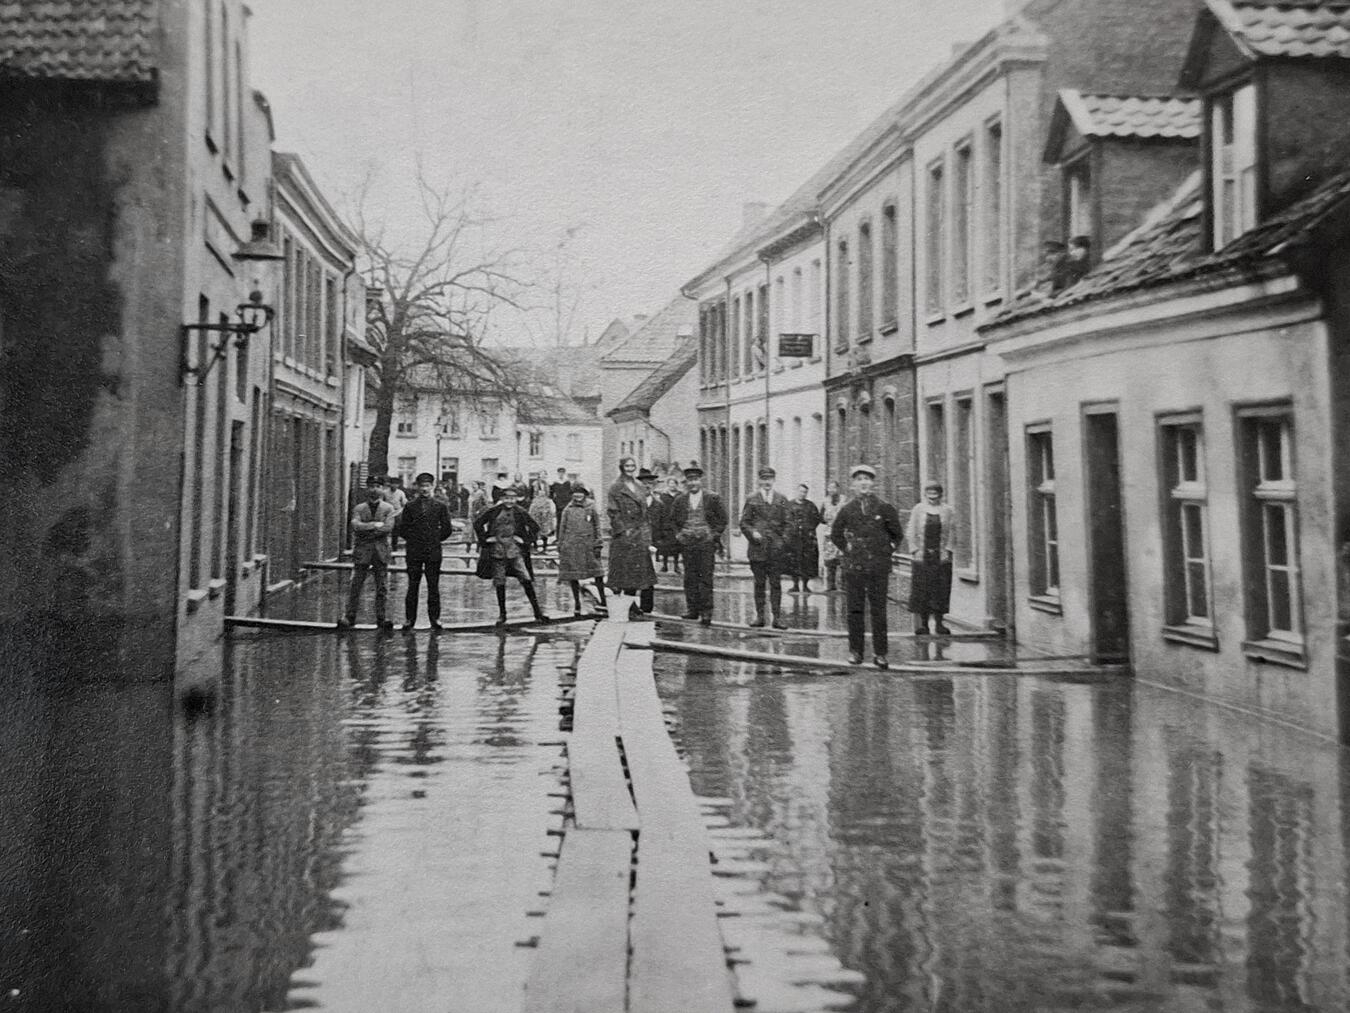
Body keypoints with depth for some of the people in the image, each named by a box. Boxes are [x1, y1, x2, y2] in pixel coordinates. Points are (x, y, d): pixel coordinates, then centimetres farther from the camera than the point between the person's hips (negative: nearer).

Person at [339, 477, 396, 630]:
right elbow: (356, 525, -9)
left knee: (382, 587, 2)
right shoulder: (359, 508, 7)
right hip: (362, 551, 0)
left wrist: (366, 530, -8)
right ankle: (350, 616, 5)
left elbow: (388, 528, -7)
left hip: (381, 551, 0)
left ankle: (381, 617, 9)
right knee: (355, 585, 0)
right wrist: (375, 525, -12)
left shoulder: (388, 508, 6)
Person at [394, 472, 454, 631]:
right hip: (414, 552, 0)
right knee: (413, 586, 2)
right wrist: (412, 540, 4)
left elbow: (447, 529, 7)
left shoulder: (440, 506, 4)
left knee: (433, 587, 3)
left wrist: (436, 540, 8)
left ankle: (435, 618, 9)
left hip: (434, 552, 0)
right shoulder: (410, 506, 3)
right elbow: (402, 529, 7)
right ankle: (409, 619, 7)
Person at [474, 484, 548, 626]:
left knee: (526, 580, -10)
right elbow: (477, 524, 6)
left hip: (515, 551, 0)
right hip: (497, 551, 0)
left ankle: (537, 611, -5)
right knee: (499, 584, 5)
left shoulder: (520, 512, 1)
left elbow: (534, 528, 10)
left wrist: (526, 540, 1)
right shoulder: (493, 511, -1)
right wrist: (485, 539, 0)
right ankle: (502, 614, 16)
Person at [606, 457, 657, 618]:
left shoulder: (641, 488, 14)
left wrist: (647, 531, 10)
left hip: (640, 534, 6)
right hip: (623, 535, -6)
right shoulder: (616, 488, -5)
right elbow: (612, 511, -9)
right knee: (625, 568, -5)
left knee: (639, 569, 5)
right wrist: (623, 529, -16)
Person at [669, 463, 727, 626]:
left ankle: (706, 612, -4)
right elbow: (673, 520, 19)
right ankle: (692, 609, 11)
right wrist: (678, 533, 6)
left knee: (705, 577, -5)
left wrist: (714, 534, -4)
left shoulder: (713, 499, 1)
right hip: (687, 543, 3)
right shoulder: (680, 500, 10)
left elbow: (722, 519, 5)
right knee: (690, 577, 4)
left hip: (706, 542, -3)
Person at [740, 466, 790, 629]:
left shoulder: (781, 499, 9)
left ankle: (777, 617, 2)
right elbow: (744, 522, 6)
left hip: (776, 548, 1)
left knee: (776, 583, 0)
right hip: (757, 547, -1)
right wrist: (752, 533, -12)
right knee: (759, 583, 3)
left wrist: (784, 540, -3)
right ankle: (759, 616, 9)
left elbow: (785, 523, 11)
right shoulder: (751, 499, 5)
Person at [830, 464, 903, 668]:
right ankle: (855, 651, 10)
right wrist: (846, 550, 8)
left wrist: (886, 551, 5)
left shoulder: (884, 508, 1)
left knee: (878, 611, 0)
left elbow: (897, 534, 11)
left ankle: (880, 653, 5)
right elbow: (835, 534, 17)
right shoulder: (847, 509, 5)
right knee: (854, 610, 3)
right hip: (853, 567, 1)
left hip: (879, 566, -1)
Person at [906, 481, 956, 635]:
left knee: (941, 590, 0)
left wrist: (948, 551, -4)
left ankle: (939, 624, 6)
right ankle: (922, 623, 3)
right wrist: (915, 550, -4)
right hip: (922, 557, -1)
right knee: (921, 590, -3)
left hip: (942, 557, 1)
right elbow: (911, 532, 6)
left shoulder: (948, 511, 7)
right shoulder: (918, 509, 6)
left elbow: (952, 534, 6)